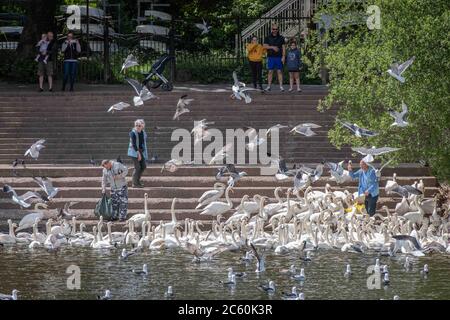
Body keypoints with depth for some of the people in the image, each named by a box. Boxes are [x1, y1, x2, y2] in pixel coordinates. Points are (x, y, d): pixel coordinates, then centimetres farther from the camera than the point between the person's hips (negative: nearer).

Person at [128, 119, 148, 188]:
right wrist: (138, 153, -22)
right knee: (137, 167, -9)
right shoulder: (133, 133, -12)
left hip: (141, 151, 7)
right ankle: (135, 184, -1)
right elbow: (134, 144, -18)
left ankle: (137, 180, 24)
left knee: (143, 166, 8)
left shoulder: (143, 133, 8)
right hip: (134, 151, -7)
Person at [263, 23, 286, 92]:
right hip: (271, 57, 0)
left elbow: (283, 47, 5)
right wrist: (272, 47, -16)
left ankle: (281, 86, -2)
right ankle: (269, 86, 1)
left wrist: (283, 56, -5)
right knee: (270, 71, 0)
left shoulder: (281, 38, 8)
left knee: (279, 71, -2)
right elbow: (265, 46, -1)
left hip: (279, 57, 0)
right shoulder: (268, 38, 7)